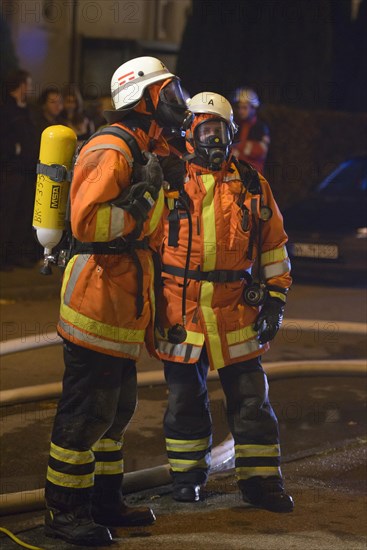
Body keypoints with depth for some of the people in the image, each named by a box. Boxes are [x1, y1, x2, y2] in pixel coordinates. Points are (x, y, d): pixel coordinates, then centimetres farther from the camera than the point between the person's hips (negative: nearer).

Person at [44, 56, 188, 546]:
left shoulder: (141, 153, 18)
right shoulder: (110, 151, -15)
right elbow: (87, 223, -26)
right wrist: (141, 197, -22)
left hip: (122, 307, 10)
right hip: (96, 301, -10)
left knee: (117, 406, 16)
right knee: (86, 411, -5)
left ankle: (105, 500, 27)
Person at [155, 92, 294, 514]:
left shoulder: (252, 186, 7)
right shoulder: (167, 183, 1)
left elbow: (273, 246, 13)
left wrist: (275, 300, 7)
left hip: (237, 312, 1)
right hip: (180, 313, -1)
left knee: (251, 397, 4)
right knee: (185, 398, 8)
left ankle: (260, 479, 12)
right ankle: (187, 475, 22)